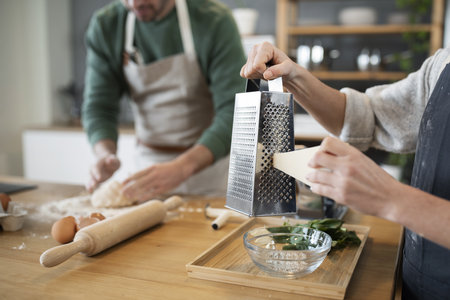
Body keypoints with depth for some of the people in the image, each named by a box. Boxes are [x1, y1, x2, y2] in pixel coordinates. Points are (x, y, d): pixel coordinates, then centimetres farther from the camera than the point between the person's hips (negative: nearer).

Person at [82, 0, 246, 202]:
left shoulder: (214, 20, -17)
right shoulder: (104, 26, -5)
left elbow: (235, 112, -23)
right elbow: (99, 106, -3)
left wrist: (182, 168, -36)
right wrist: (105, 154, -24)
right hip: (149, 164, 3)